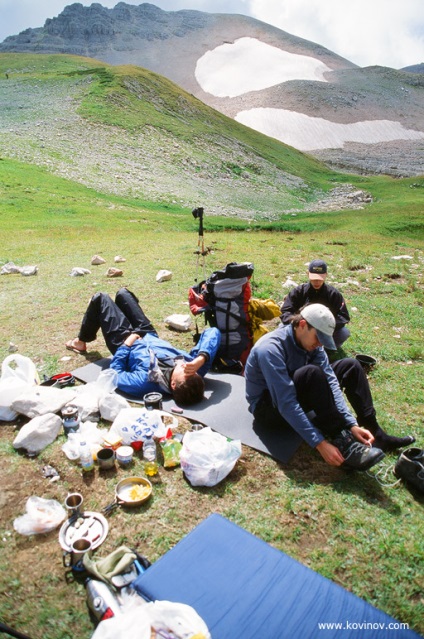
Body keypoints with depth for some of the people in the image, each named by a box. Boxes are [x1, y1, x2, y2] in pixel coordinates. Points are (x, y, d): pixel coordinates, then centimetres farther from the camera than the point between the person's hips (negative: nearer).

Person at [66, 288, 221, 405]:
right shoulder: (196, 371, -36)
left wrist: (127, 343, -23)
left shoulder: (147, 381, -46)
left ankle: (81, 341, 39)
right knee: (122, 293, 21)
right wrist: (200, 360, -50)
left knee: (100, 298, 10)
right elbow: (212, 333, -34)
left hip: (124, 344, -4)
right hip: (150, 336, 5)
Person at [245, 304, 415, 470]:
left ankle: (375, 434, -3)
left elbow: (330, 382, -11)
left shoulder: (311, 343, -6)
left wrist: (352, 424, -20)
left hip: (296, 395, 8)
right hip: (269, 408, -8)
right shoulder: (270, 349, -30)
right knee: (311, 372, -35)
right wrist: (320, 444, -36)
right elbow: (286, 404, -34)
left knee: (350, 366, -1)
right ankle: (342, 443, -28)